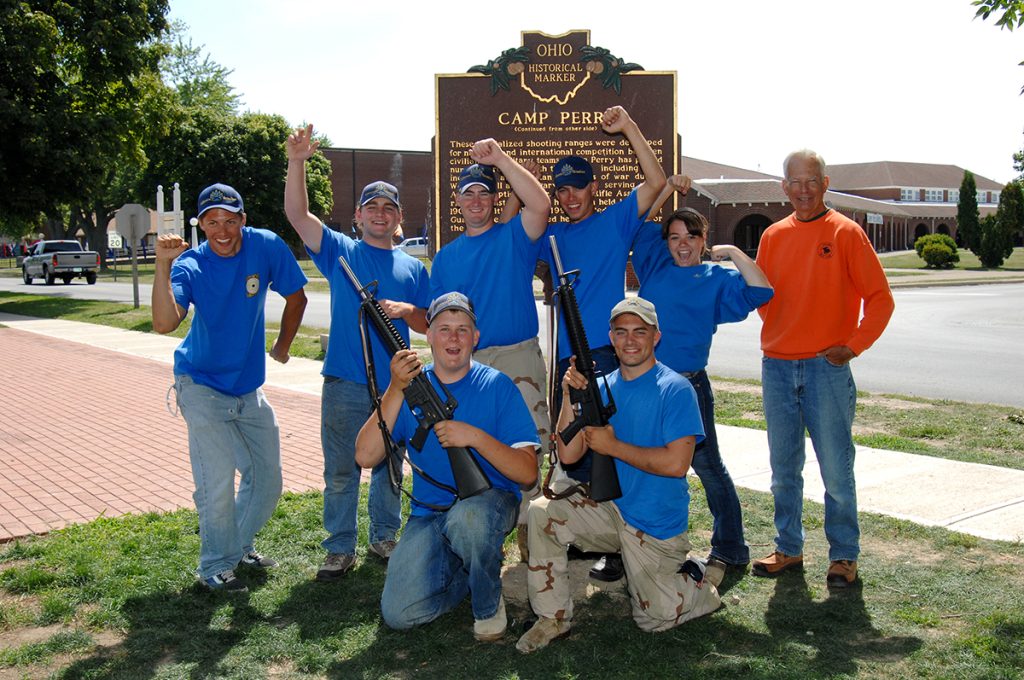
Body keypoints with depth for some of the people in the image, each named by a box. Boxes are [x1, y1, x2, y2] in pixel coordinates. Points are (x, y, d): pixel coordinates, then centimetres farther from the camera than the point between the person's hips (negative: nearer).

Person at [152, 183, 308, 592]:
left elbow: (296, 298, 4)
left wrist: (282, 347, 10)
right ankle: (216, 565, 13)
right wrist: (162, 266, -41)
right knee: (218, 482, -8)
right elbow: (164, 323, -33)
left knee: (267, 481, 11)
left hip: (249, 386, 4)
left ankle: (239, 543, 36)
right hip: (202, 386, -4)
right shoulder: (190, 266, -17)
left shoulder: (266, 247, -11)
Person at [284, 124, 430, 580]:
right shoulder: (339, 251, 5)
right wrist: (296, 162, -19)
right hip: (345, 383, -2)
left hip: (395, 384, 2)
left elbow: (429, 325, 11)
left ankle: (384, 537, 30)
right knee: (340, 471, 3)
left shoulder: (413, 268, 11)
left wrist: (408, 311, -11)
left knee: (389, 467, 13)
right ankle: (340, 549, 15)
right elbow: (297, 214, -6)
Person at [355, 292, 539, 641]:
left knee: (465, 518, -39)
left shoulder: (497, 386, -5)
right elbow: (366, 456, -11)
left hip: (488, 504, -3)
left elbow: (527, 473, -12)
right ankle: (464, 573, 15)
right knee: (399, 613, -15)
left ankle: (489, 605, -9)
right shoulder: (412, 385, 2)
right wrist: (396, 389, -19)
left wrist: (475, 437, -25)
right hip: (428, 514, 3)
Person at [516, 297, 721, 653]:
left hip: (656, 525, -4)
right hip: (609, 509, 5)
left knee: (655, 619, 1)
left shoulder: (675, 390, -14)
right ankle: (553, 617, -3)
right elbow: (568, 455, -6)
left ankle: (695, 580, 33)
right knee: (541, 512, -17)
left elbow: (676, 464, -24)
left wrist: (613, 446, -19)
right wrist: (570, 397, -19)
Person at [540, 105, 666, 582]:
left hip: (610, 354, -5)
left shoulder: (616, 221, 5)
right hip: (568, 357, 5)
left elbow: (656, 181, -3)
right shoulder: (552, 235, 18)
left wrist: (628, 128, -9)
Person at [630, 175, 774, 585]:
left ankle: (728, 550, 12)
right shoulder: (655, 264, 11)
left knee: (707, 465, 1)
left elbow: (761, 290, -12)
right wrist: (667, 189, 12)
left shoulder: (716, 280, 2)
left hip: (689, 385, -4)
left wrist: (733, 253, -6)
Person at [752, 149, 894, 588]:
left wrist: (853, 346, -11)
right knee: (784, 469, 12)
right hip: (776, 367, 4)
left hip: (826, 368, -4)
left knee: (836, 469, 1)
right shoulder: (773, 236, 10)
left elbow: (879, 298, -3)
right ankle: (788, 549, 25)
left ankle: (844, 556, 15)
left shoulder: (846, 232, -2)